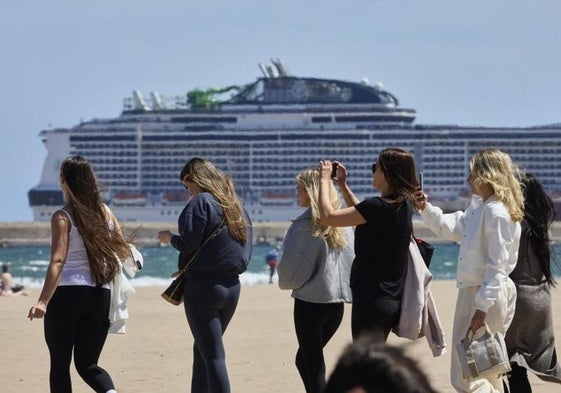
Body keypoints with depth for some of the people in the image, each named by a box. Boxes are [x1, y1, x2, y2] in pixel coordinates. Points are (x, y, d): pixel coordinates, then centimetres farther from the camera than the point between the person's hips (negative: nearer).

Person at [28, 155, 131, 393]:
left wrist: (43, 301, -25)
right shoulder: (105, 213, 6)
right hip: (100, 294, 5)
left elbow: (58, 261, -18)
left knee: (60, 364, 6)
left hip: (67, 293, -5)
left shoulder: (62, 217, -8)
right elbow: (123, 251, 8)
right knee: (87, 363, 11)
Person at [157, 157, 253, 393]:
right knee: (202, 350, 21)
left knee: (213, 356, -9)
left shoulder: (201, 202, -9)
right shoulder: (236, 206, 15)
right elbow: (246, 251, 16)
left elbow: (189, 244, -14)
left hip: (203, 284, -8)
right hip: (232, 285, 8)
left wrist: (169, 238, 4)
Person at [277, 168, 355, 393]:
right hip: (338, 300, 6)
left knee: (313, 365, 1)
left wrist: (286, 282, 7)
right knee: (304, 359, 19)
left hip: (311, 300, -6)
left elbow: (291, 264, -12)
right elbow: (351, 260, 9)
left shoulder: (305, 224, -13)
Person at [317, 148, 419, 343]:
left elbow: (327, 216, -19)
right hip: (392, 300, 9)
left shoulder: (379, 207, -21)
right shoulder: (403, 207, 7)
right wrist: (343, 185, 23)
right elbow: (363, 215, 26)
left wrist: (324, 180, -6)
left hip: (372, 300, -9)